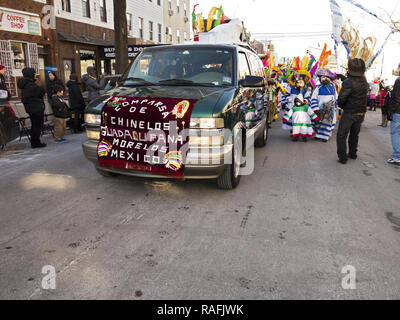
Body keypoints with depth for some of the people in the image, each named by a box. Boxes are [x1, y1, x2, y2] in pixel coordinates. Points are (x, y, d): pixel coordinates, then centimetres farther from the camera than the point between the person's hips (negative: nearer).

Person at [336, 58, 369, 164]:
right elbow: (365, 94, 6)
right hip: (361, 113, 6)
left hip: (349, 113, -6)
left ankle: (342, 157, 2)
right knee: (354, 135, 20)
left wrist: (341, 105, 0)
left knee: (341, 135, 3)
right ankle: (352, 154, 33)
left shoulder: (348, 82, -20)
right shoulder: (364, 82, -1)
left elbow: (341, 98, -18)